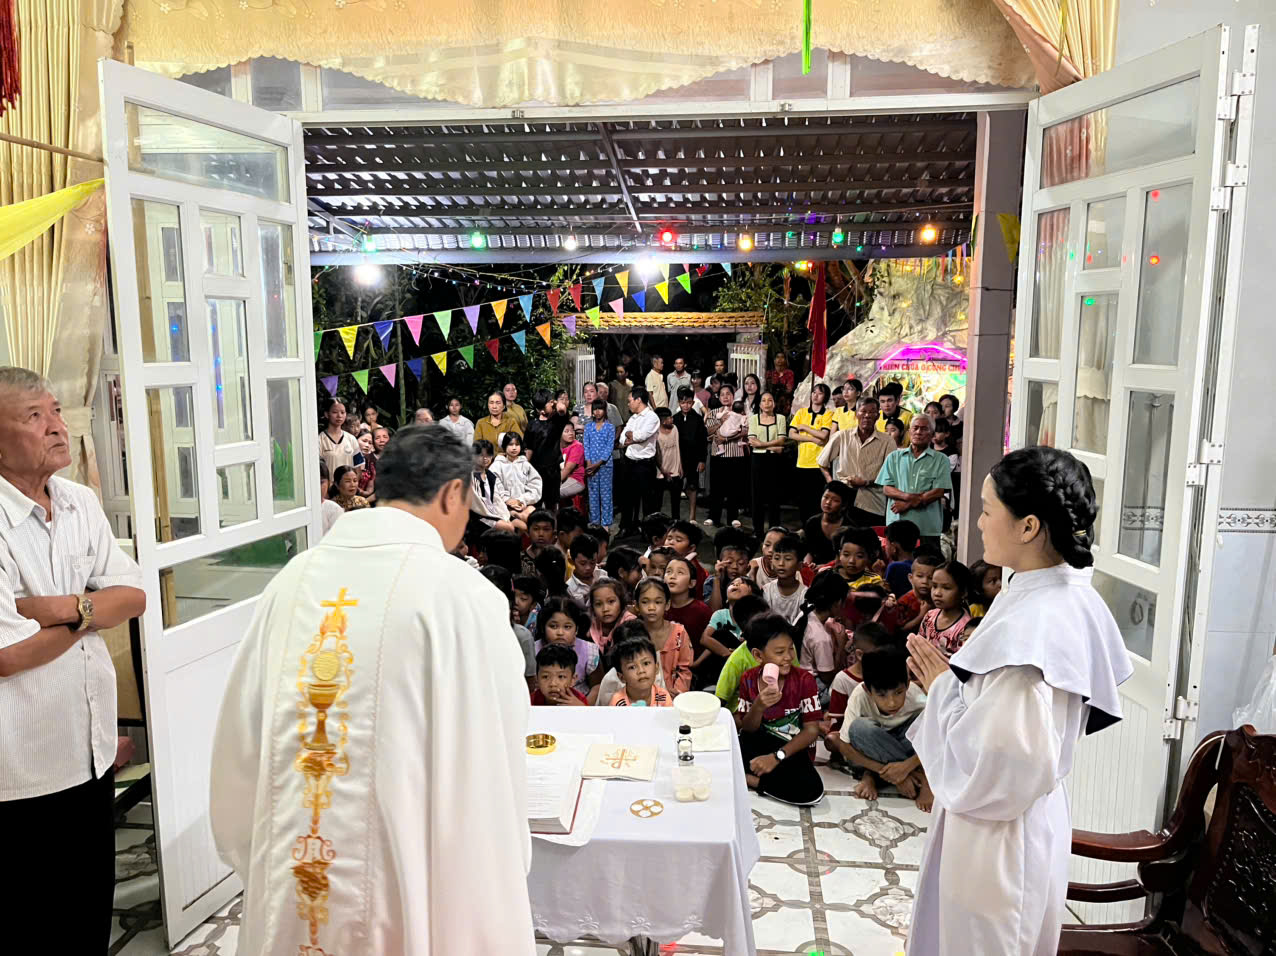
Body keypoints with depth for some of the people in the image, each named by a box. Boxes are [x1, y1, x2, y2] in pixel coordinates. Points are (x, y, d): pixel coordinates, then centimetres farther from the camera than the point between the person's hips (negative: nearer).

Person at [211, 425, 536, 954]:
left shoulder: (293, 578, -2)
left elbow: (239, 736, 5)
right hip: (404, 882, -5)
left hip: (291, 880, 5)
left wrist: (259, 860, 19)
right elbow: (486, 764, -14)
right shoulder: (461, 593, -17)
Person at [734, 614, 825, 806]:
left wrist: (776, 757, -22)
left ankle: (744, 777, -17)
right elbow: (746, 729, -3)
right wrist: (758, 707, -25)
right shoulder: (748, 680, -4)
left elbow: (812, 730, -12)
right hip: (755, 744, 0)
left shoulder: (804, 680, -11)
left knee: (812, 791, -31)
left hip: (789, 750, 0)